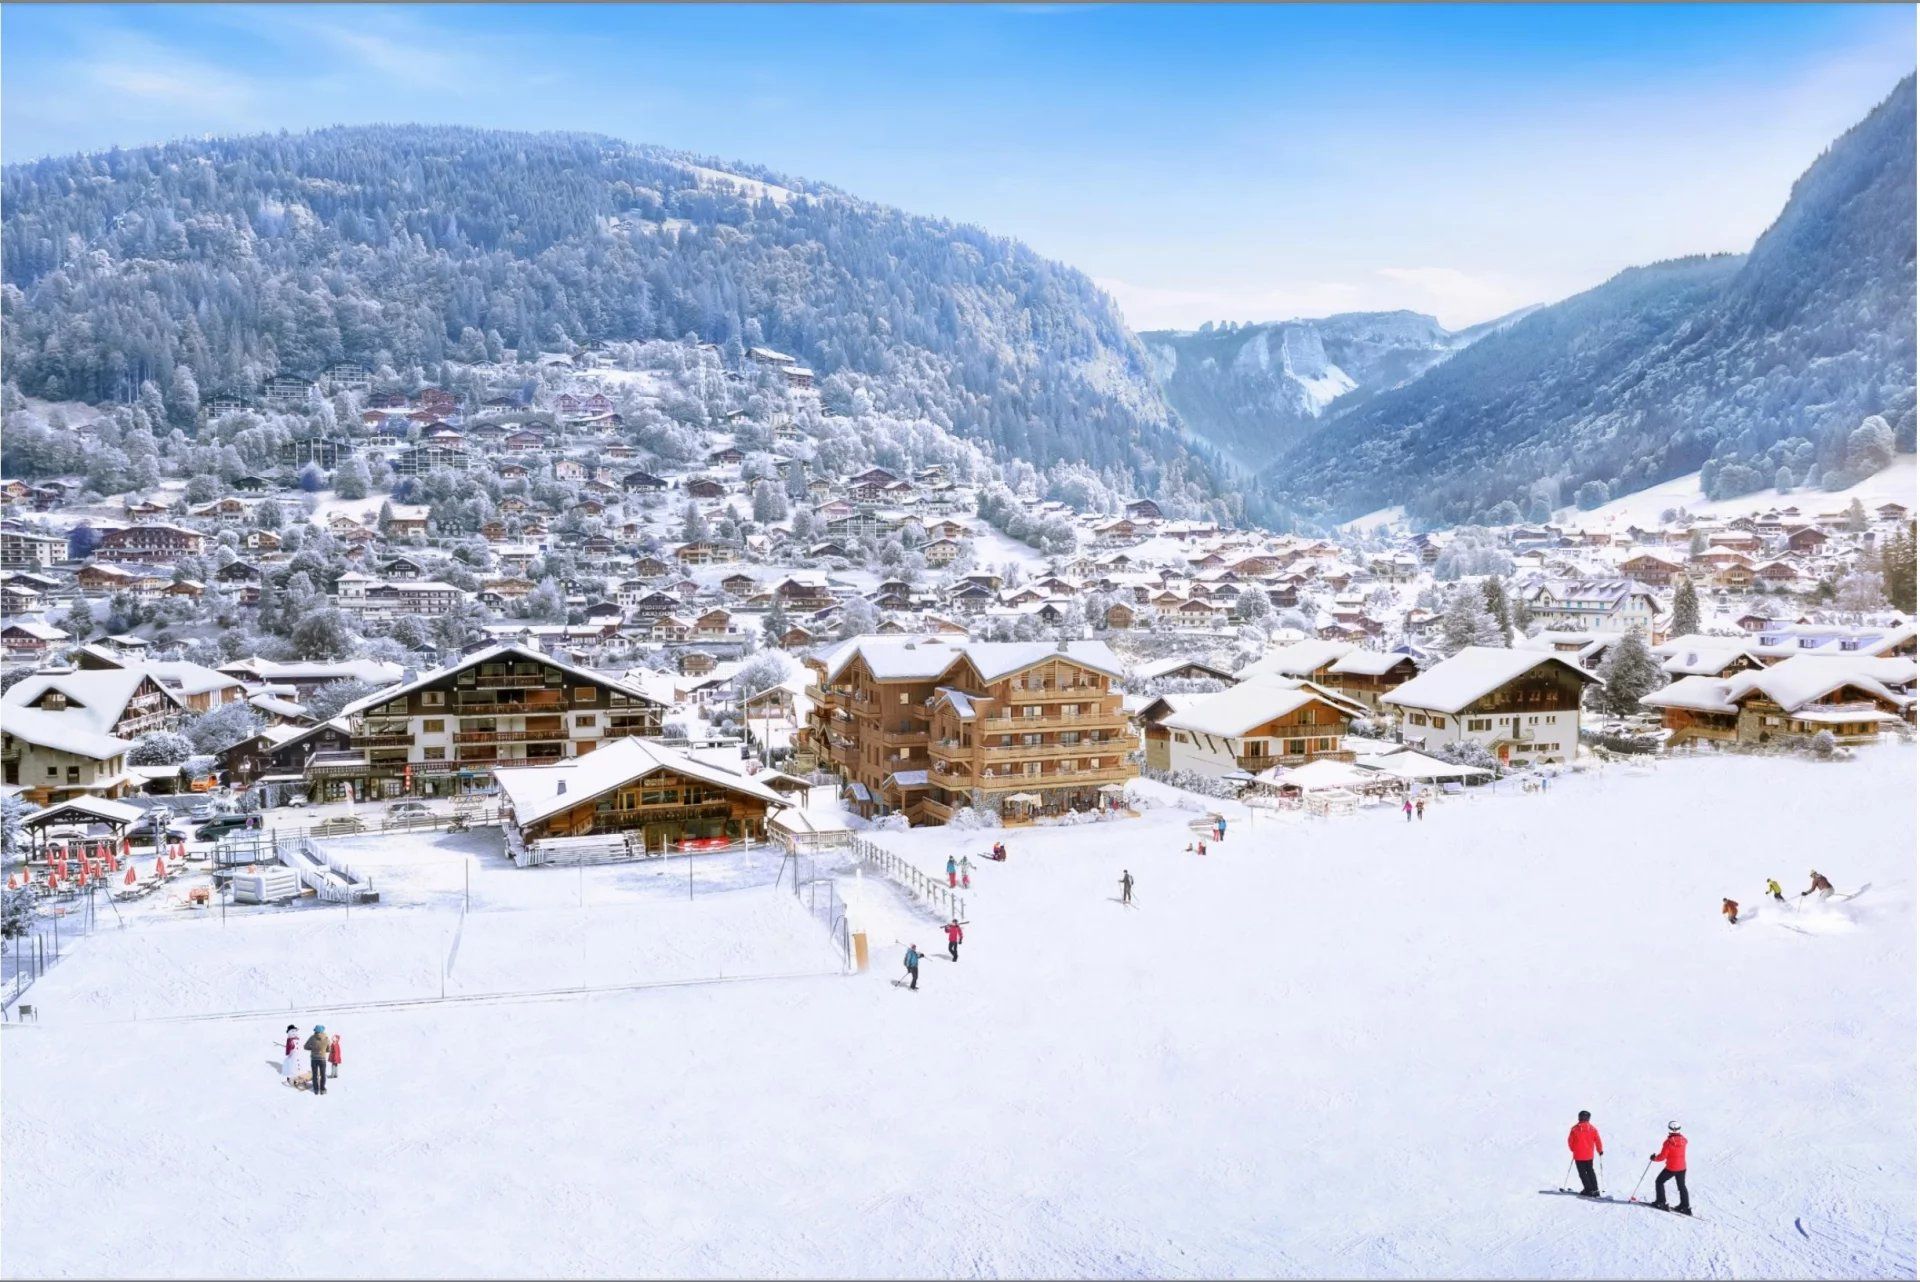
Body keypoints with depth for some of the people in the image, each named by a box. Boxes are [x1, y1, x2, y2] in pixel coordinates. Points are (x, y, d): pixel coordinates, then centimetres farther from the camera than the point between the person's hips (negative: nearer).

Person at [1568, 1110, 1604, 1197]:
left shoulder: (1575, 1129, -8)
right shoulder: (1592, 1128, -5)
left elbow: (1570, 1141, -2)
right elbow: (1597, 1140, -2)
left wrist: (1573, 1149, 16)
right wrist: (1600, 1150, 15)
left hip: (1578, 1155, -3)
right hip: (1589, 1155, 3)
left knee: (1582, 1173, 6)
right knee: (1590, 1171, 18)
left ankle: (1588, 1189, 0)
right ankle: (1595, 1189, 14)